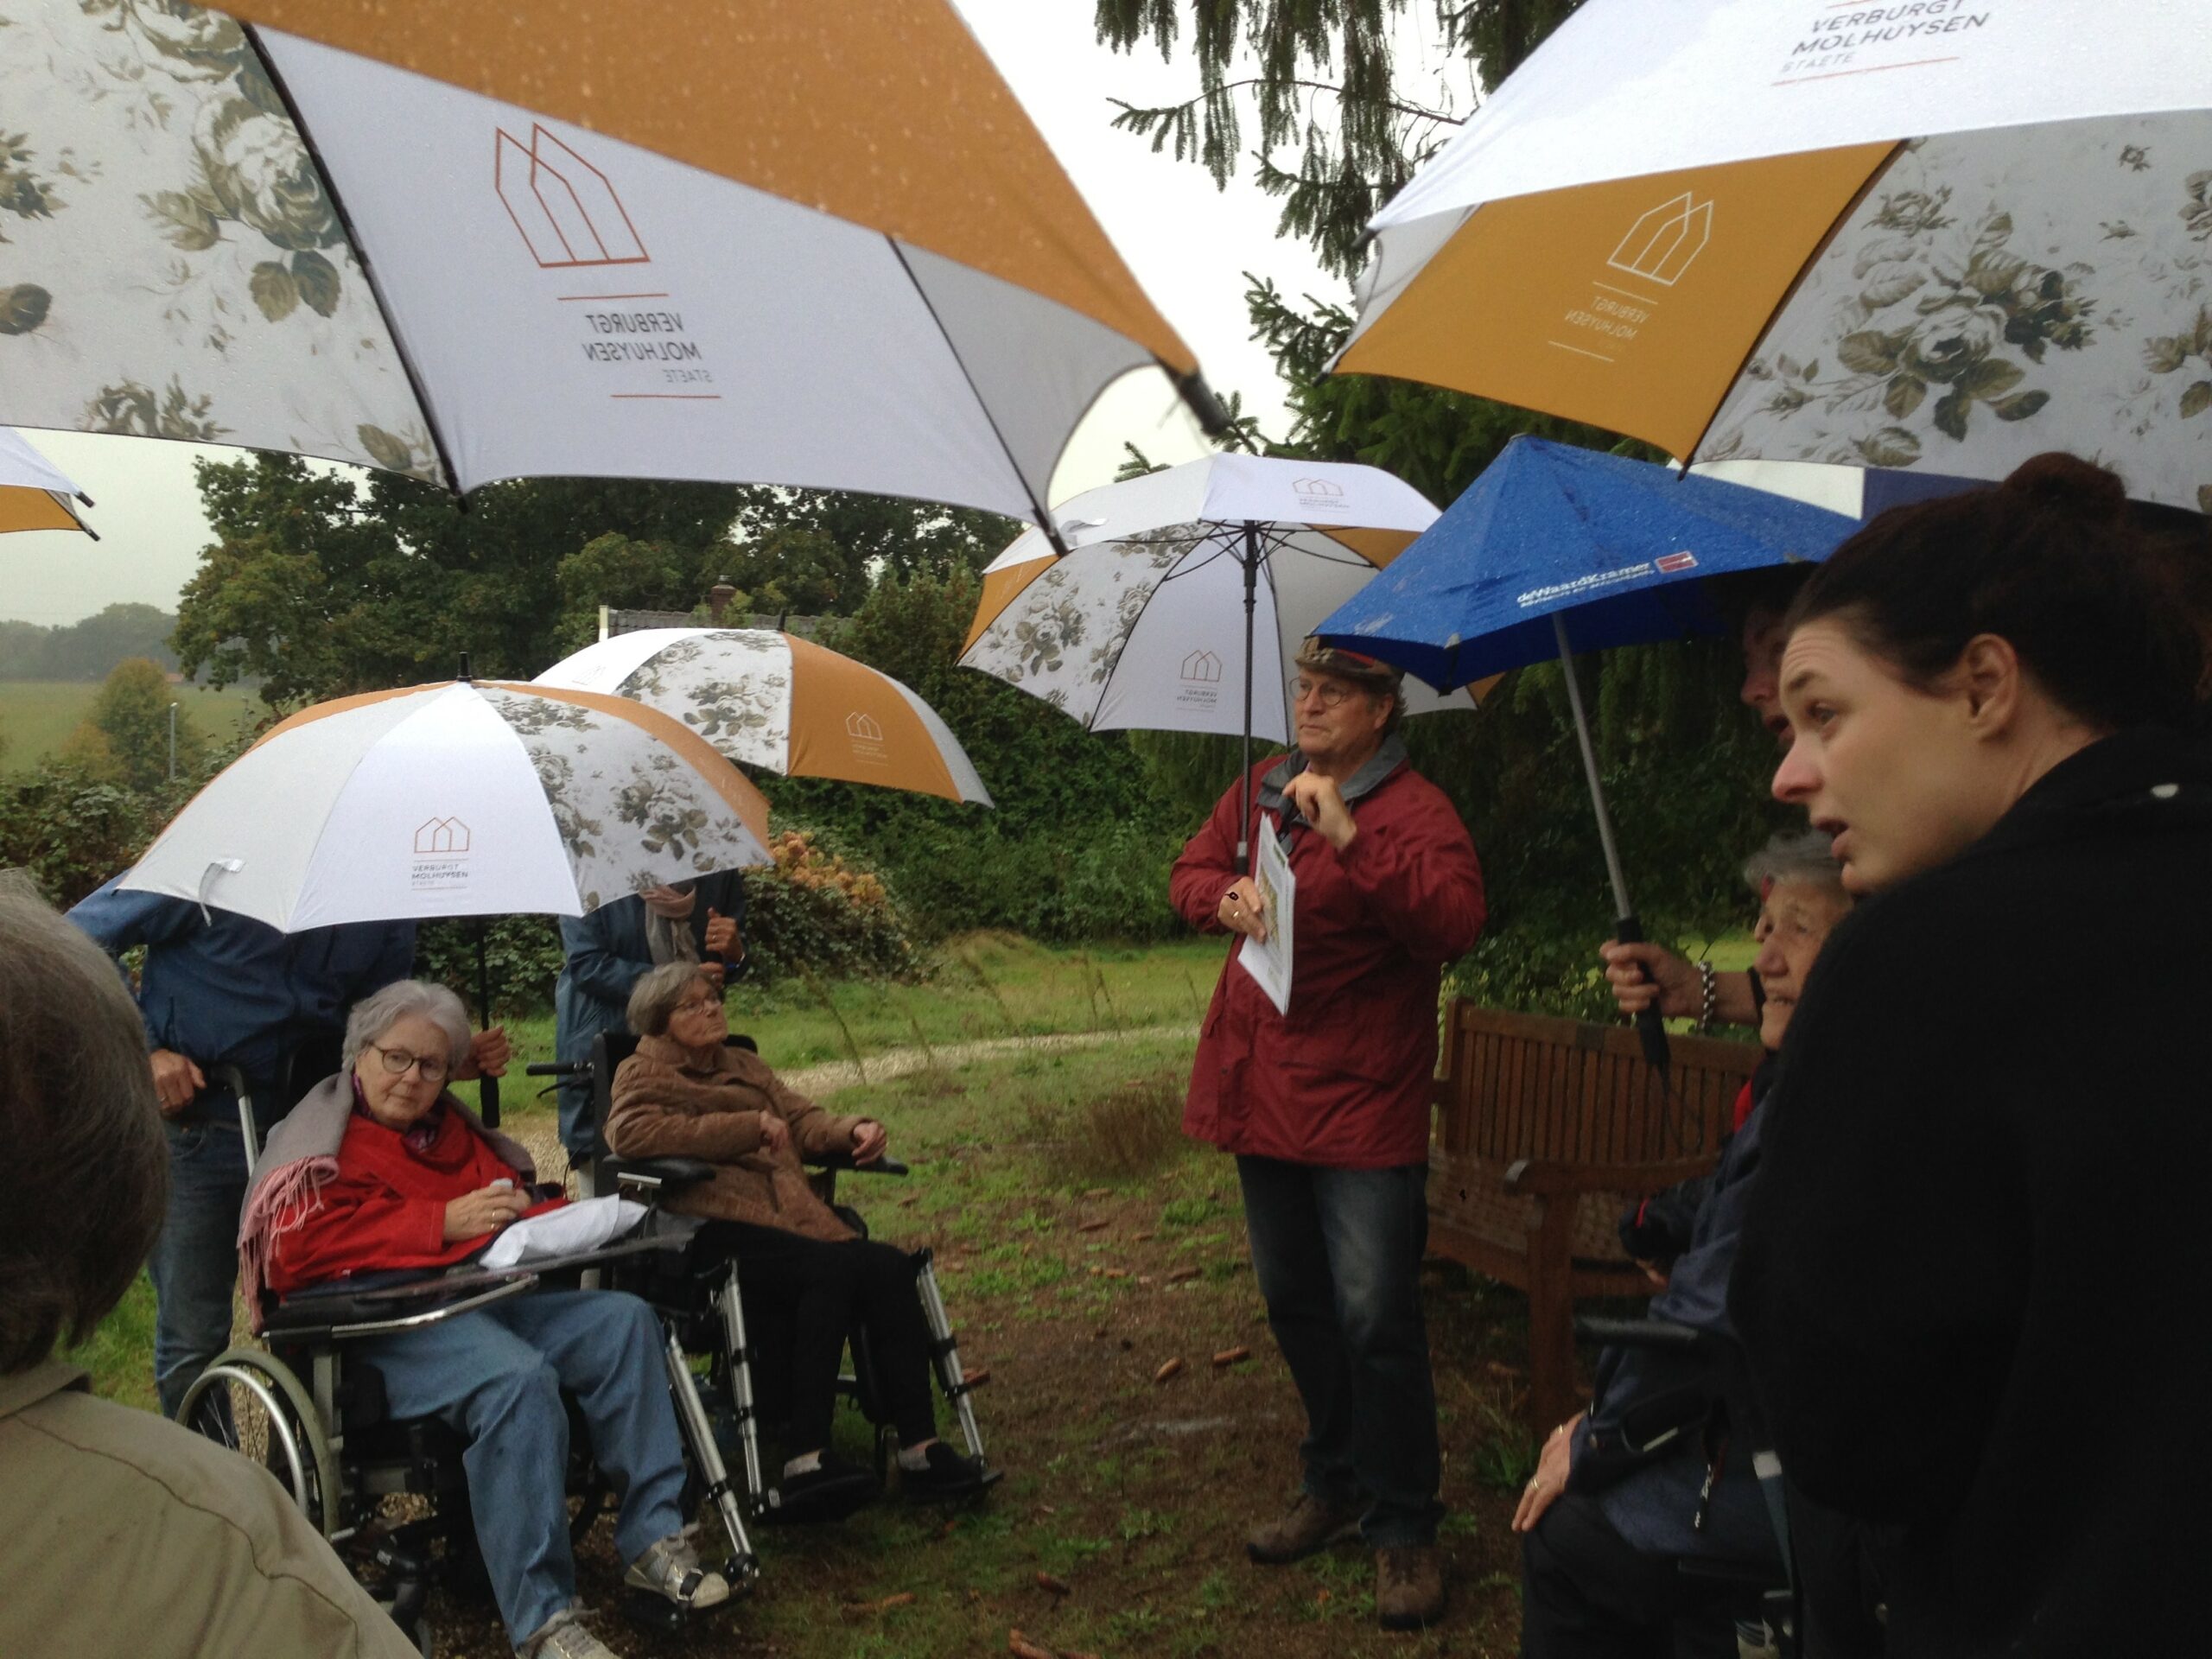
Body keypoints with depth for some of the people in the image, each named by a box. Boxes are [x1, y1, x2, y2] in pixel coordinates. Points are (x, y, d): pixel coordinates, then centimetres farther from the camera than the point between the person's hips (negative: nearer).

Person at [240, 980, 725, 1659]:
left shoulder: (452, 1127, 24)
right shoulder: (320, 1133, 5)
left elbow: (522, 1198, 22)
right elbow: (298, 1246, -12)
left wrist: (538, 1213, -5)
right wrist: (441, 1223, -18)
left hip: (485, 1295, 7)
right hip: (386, 1319, -7)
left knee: (624, 1321, -14)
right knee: (518, 1378, -34)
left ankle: (653, 1538, -14)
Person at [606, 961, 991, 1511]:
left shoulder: (744, 1065, 30)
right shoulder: (644, 1074, 9)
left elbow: (802, 1120, 21)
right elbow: (630, 1132, -13)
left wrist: (854, 1131, -3)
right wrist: (749, 1126, -13)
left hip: (790, 1218, 6)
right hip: (717, 1234, -6)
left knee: (889, 1265, -22)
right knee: (831, 1270, -33)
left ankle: (919, 1449, -23)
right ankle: (806, 1461, -34)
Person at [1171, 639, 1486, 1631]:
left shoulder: (1414, 811, -11)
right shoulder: (1262, 790, 9)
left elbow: (1454, 924, -25)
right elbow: (1191, 872, 16)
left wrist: (1349, 837, -32)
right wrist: (1229, 898, -6)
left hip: (1363, 1102, -7)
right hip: (1264, 1093, 7)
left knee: (1376, 1321, -6)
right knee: (1295, 1306, 18)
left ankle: (1404, 1529, 13)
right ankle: (1335, 1486, 36)